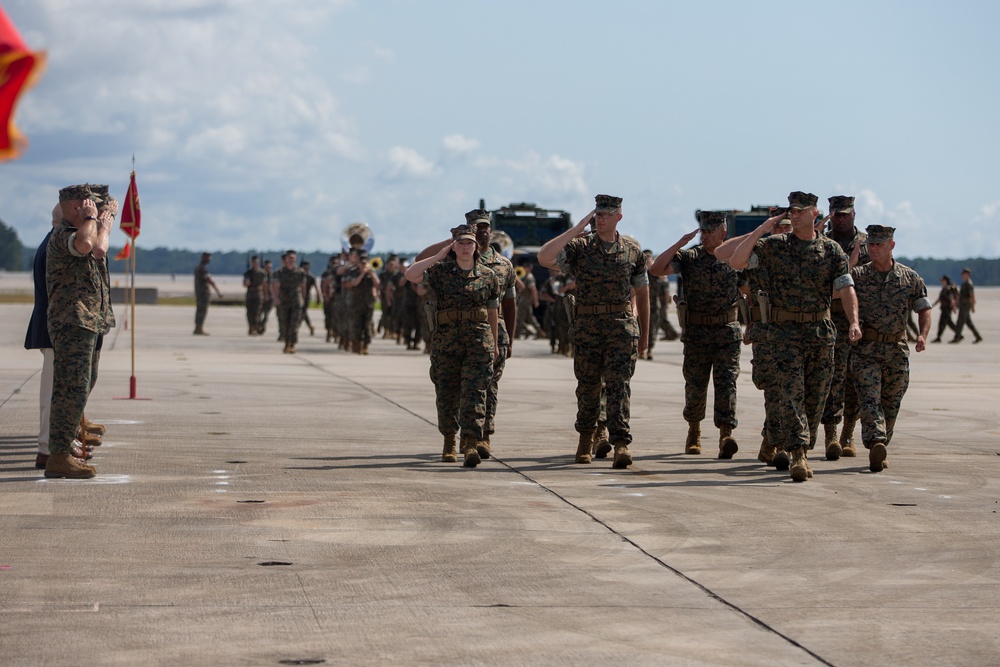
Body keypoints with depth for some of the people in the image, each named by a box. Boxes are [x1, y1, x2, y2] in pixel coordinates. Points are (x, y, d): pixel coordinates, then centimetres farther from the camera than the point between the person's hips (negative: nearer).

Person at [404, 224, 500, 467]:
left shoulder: (488, 276, 8)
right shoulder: (440, 271, 4)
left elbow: (492, 312, 16)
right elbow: (410, 274, -12)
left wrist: (494, 344, 20)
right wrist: (439, 256, -7)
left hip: (479, 340, -1)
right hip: (446, 341, 1)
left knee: (474, 392, -12)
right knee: (446, 394, 8)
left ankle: (471, 445, -19)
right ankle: (449, 441, 29)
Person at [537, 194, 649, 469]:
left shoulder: (633, 251, 6)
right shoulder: (579, 248, 1)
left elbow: (642, 294, 14)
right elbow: (544, 257, -16)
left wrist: (644, 335, 14)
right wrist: (576, 230, -13)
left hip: (622, 326, -1)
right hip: (587, 327, 1)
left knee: (618, 385, -10)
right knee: (587, 386, 10)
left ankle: (621, 445, -15)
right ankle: (586, 437, 30)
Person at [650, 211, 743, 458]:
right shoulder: (689, 257, 0)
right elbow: (656, 269, -12)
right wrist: (679, 244, -18)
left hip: (728, 331, 0)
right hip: (696, 333, 0)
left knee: (726, 382, -12)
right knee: (695, 385, 8)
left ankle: (726, 434, -19)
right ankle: (694, 431, 28)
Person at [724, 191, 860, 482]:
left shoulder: (832, 250, 5)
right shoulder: (774, 246, 2)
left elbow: (846, 287, -3)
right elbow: (736, 261, -9)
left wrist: (854, 321, -18)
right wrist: (761, 229, -11)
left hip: (821, 331, 2)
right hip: (785, 332, -2)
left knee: (816, 396, 6)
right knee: (791, 393, -12)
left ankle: (799, 451, 20)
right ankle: (796, 456, -16)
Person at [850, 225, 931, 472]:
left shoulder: (910, 278, 6)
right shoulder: (857, 275, 4)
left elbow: (924, 308, 7)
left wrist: (923, 335, -9)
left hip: (897, 351, 2)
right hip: (866, 349, -2)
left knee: (890, 405, 8)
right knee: (870, 399, -18)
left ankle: (878, 452, 21)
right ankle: (876, 444, -33)